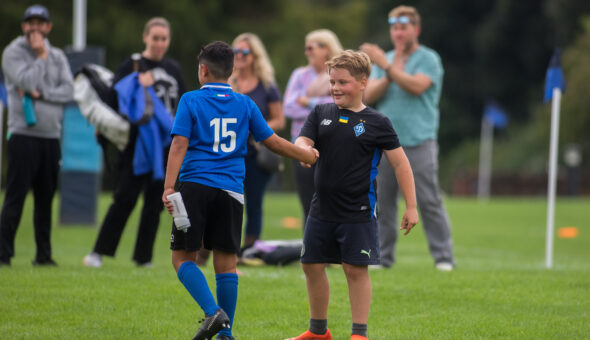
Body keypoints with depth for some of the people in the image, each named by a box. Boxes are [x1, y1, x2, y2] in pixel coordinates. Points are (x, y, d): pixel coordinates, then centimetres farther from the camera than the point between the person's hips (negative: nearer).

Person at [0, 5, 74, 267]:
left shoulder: (58, 56, 15)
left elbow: (69, 91, 2)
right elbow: (27, 82, -15)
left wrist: (41, 94, -11)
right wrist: (41, 57, -5)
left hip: (51, 137, 5)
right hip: (23, 135, -5)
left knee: (46, 198, 7)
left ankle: (44, 254, 13)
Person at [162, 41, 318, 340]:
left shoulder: (191, 100, 2)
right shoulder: (245, 104, 10)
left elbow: (180, 144, -7)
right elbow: (272, 141, 15)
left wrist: (168, 187, -12)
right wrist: (307, 156, 30)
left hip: (195, 187, -3)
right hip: (231, 192, 3)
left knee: (183, 257, 3)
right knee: (226, 262, 6)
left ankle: (213, 312, -16)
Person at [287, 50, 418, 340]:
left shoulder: (376, 123, -4)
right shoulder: (321, 113, 7)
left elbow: (400, 164, -2)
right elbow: (302, 142, -2)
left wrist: (411, 206, -5)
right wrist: (304, 150, -28)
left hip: (358, 213, -4)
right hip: (322, 210, 5)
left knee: (356, 270, -3)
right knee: (312, 266, 10)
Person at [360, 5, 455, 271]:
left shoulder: (428, 59, 2)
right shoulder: (384, 60, 17)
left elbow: (417, 86, -17)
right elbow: (369, 96, 5)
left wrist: (387, 66, -18)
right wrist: (390, 74, -8)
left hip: (419, 142, -5)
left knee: (429, 202, -9)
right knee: (383, 202, 4)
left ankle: (444, 257, -7)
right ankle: (382, 256, 11)